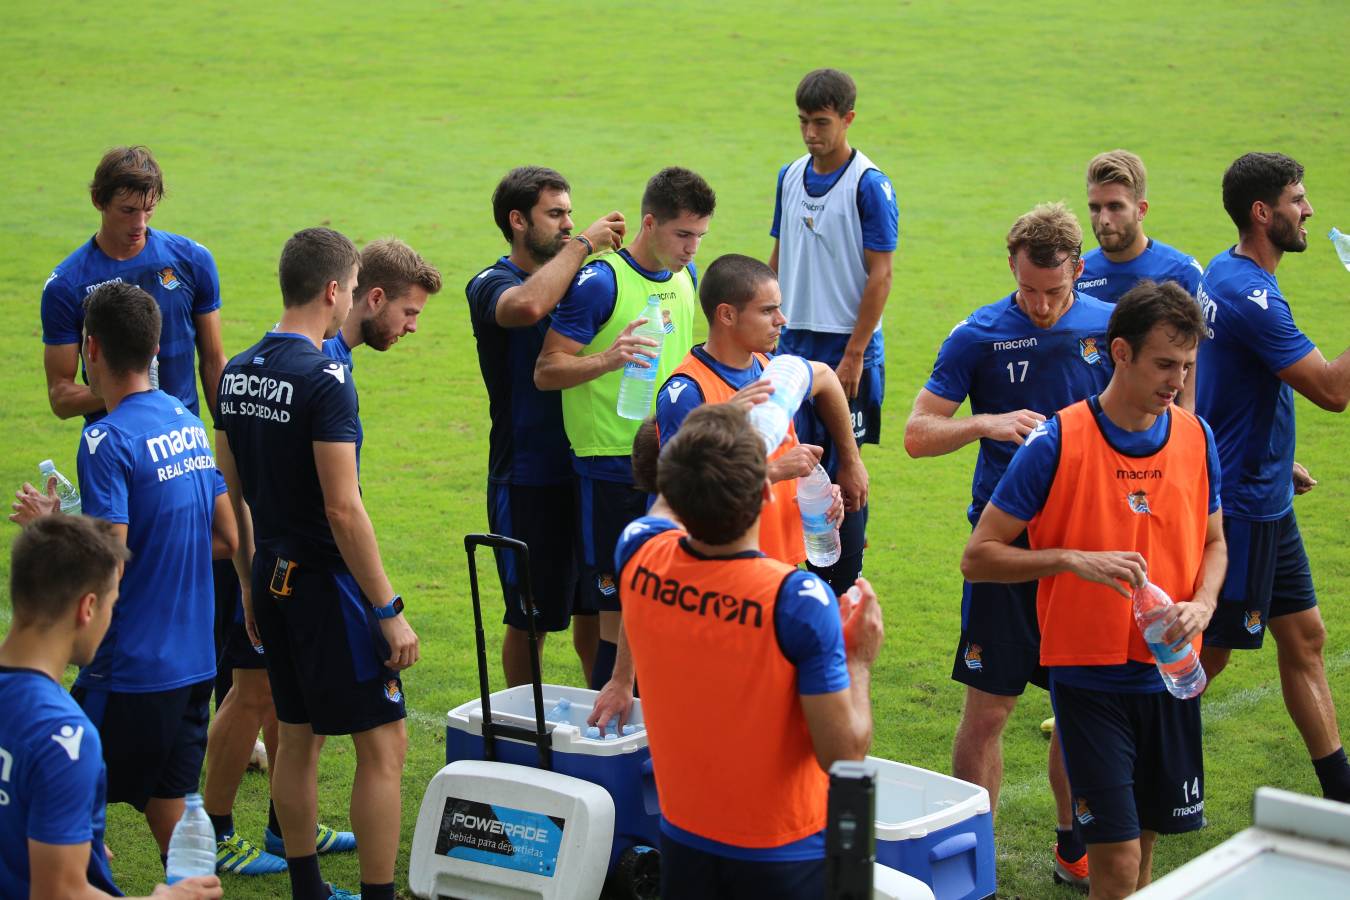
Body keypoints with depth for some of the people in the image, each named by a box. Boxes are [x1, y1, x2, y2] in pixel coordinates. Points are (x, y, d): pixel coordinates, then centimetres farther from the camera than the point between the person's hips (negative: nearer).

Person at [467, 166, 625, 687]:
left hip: (585, 466, 6)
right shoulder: (490, 286, -9)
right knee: (531, 616, 5)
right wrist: (582, 245, -24)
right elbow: (529, 305, -33)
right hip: (528, 480, -6)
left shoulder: (578, 280, 11)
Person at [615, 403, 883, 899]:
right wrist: (858, 661, -8)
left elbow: (665, 508, 13)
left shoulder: (639, 558, -14)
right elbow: (843, 754, -23)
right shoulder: (799, 600, -28)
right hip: (784, 854, -4)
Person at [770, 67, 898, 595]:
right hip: (793, 342, 5)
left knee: (843, 471, 0)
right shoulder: (791, 177, 9)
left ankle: (843, 596, 11)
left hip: (846, 348, -5)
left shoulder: (869, 185, -10)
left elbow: (880, 275, -12)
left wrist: (853, 355, -15)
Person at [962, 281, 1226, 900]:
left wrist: (1201, 605, -5)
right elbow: (979, 557, -10)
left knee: (1146, 837, 14)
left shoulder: (1195, 438, 2)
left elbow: (1213, 542, 16)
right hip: (1089, 677, -5)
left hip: (1168, 674, 5)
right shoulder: (1057, 442, -13)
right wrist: (1074, 559, -23)